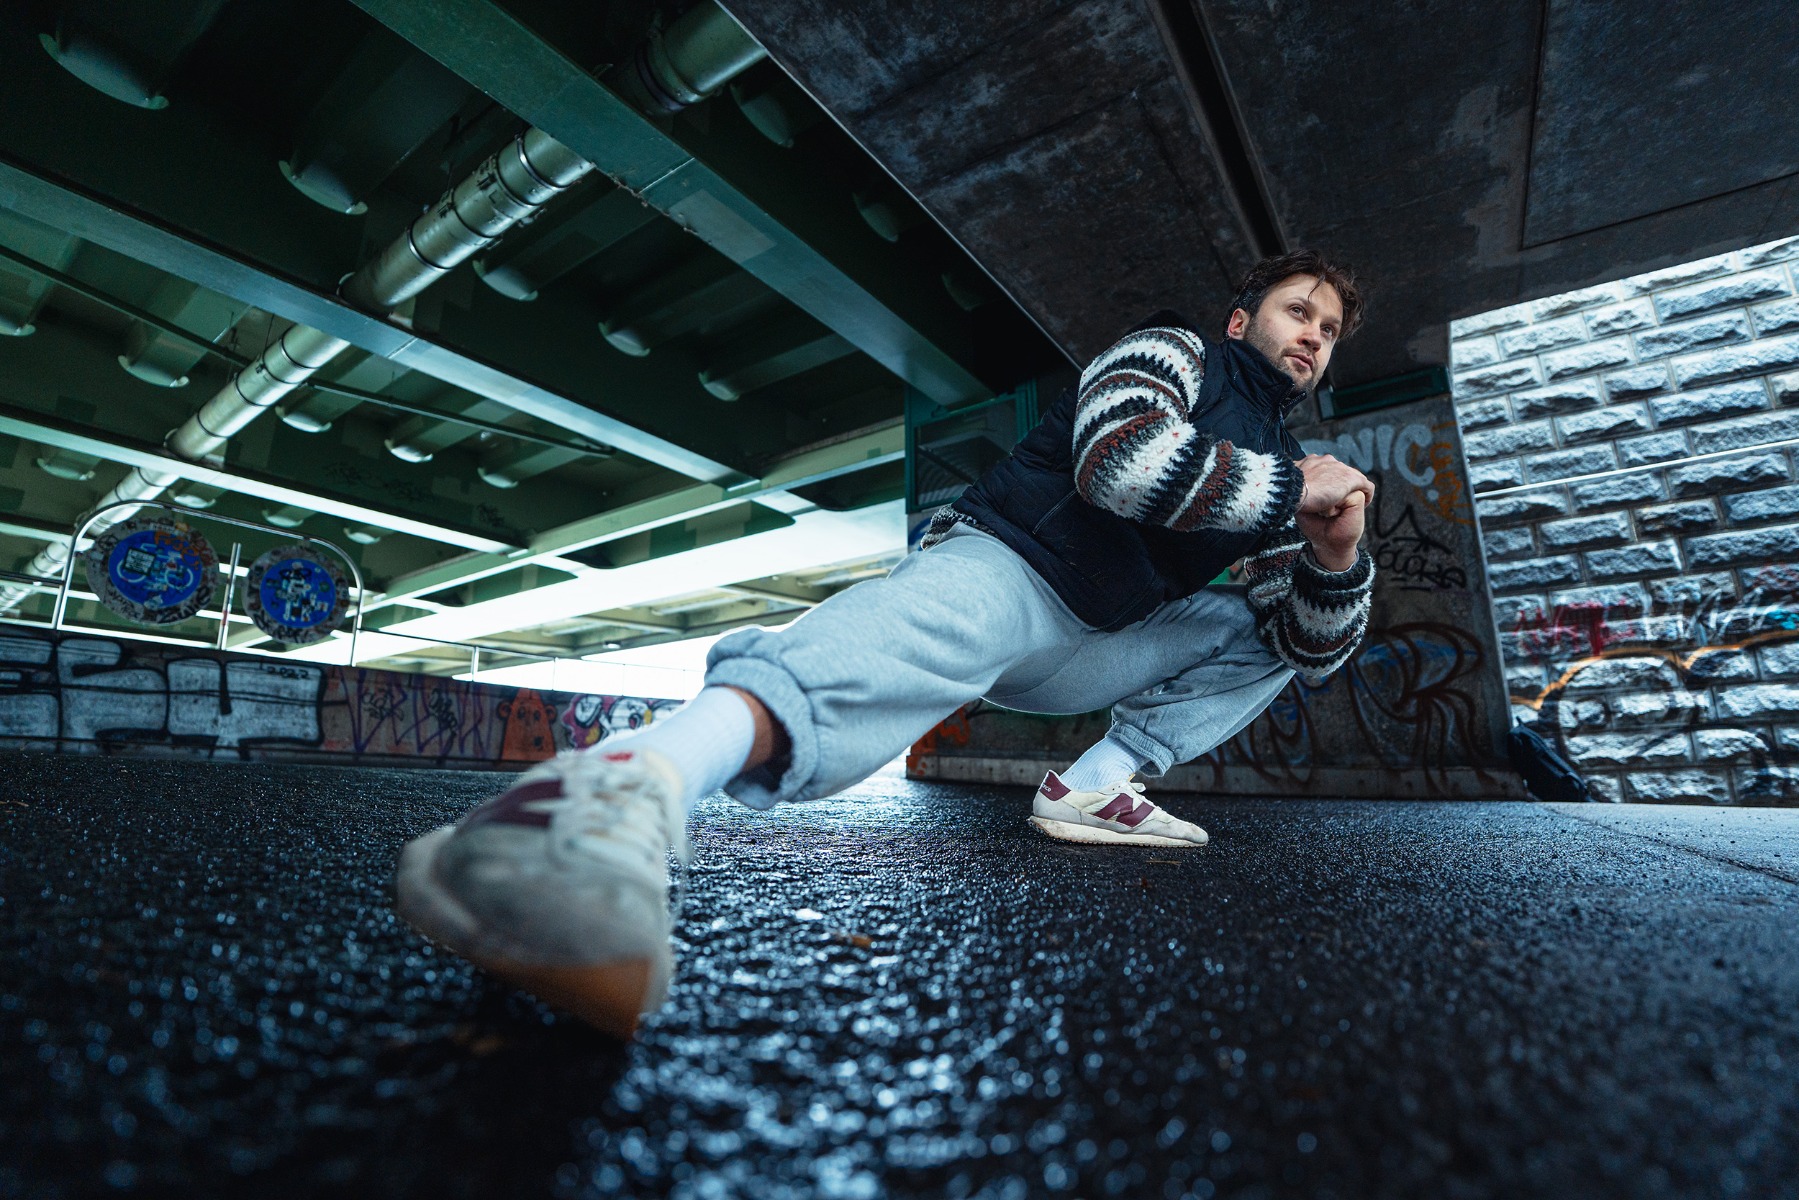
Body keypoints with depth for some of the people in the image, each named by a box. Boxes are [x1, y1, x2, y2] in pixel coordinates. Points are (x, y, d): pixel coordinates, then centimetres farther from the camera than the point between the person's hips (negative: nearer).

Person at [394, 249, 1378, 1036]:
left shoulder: (1274, 471, 25)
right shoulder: (1176, 348, 7)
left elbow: (1311, 646, 19)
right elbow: (1122, 458, -19)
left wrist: (1335, 556, -1)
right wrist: (1290, 489, -7)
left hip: (1078, 651, 8)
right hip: (1002, 563, -7)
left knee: (1258, 634, 9)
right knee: (919, 637, -40)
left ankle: (1093, 787, -8)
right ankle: (633, 786, -67)